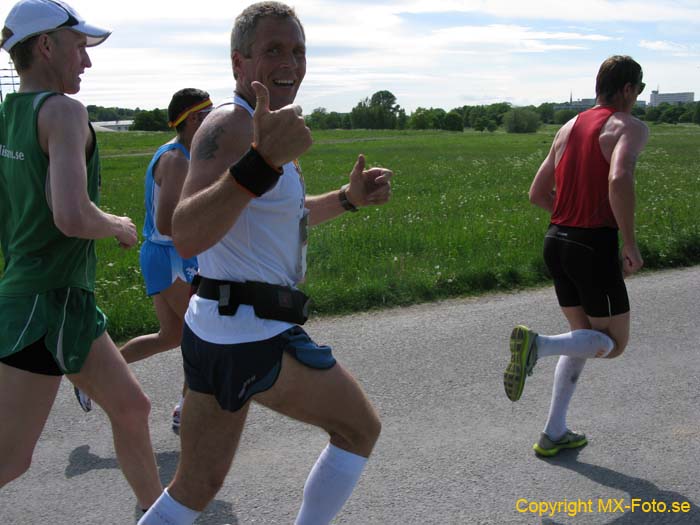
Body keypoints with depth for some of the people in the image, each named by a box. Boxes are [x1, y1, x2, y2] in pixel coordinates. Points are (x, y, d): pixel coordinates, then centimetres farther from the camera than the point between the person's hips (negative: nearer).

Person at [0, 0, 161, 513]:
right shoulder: (63, 111, -16)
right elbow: (72, 217, -28)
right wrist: (120, 226, -9)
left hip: (68, 301, 9)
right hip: (45, 304, -9)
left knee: (131, 407, 19)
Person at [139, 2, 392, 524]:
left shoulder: (258, 129, 15)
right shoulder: (229, 125, -16)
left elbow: (283, 215, 31)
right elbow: (188, 236, -32)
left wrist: (349, 197, 17)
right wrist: (262, 164, -45)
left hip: (214, 330, 9)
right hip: (255, 338, -9)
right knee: (361, 429, 12)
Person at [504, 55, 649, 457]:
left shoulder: (569, 127, 14)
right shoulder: (631, 127, -7)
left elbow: (538, 193, 14)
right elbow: (619, 179, -28)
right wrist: (631, 243, -19)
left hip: (556, 242, 7)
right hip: (594, 246, -7)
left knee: (585, 336, 20)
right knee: (613, 343, 9)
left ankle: (554, 434, 18)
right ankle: (537, 345, -19)